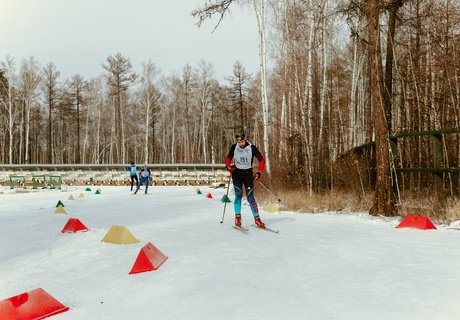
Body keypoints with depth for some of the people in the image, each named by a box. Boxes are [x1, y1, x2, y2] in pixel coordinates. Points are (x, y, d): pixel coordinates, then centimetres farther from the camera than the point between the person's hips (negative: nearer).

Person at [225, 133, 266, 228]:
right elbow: (228, 158, 11)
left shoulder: (252, 148, -10)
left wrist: (259, 172, -10)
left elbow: (262, 160, -1)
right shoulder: (234, 147, -5)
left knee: (250, 197, -6)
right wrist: (228, 166, -9)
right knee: (238, 195, -11)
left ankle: (257, 218, 1)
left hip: (248, 174, -1)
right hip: (236, 174, 1)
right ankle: (237, 218, -4)